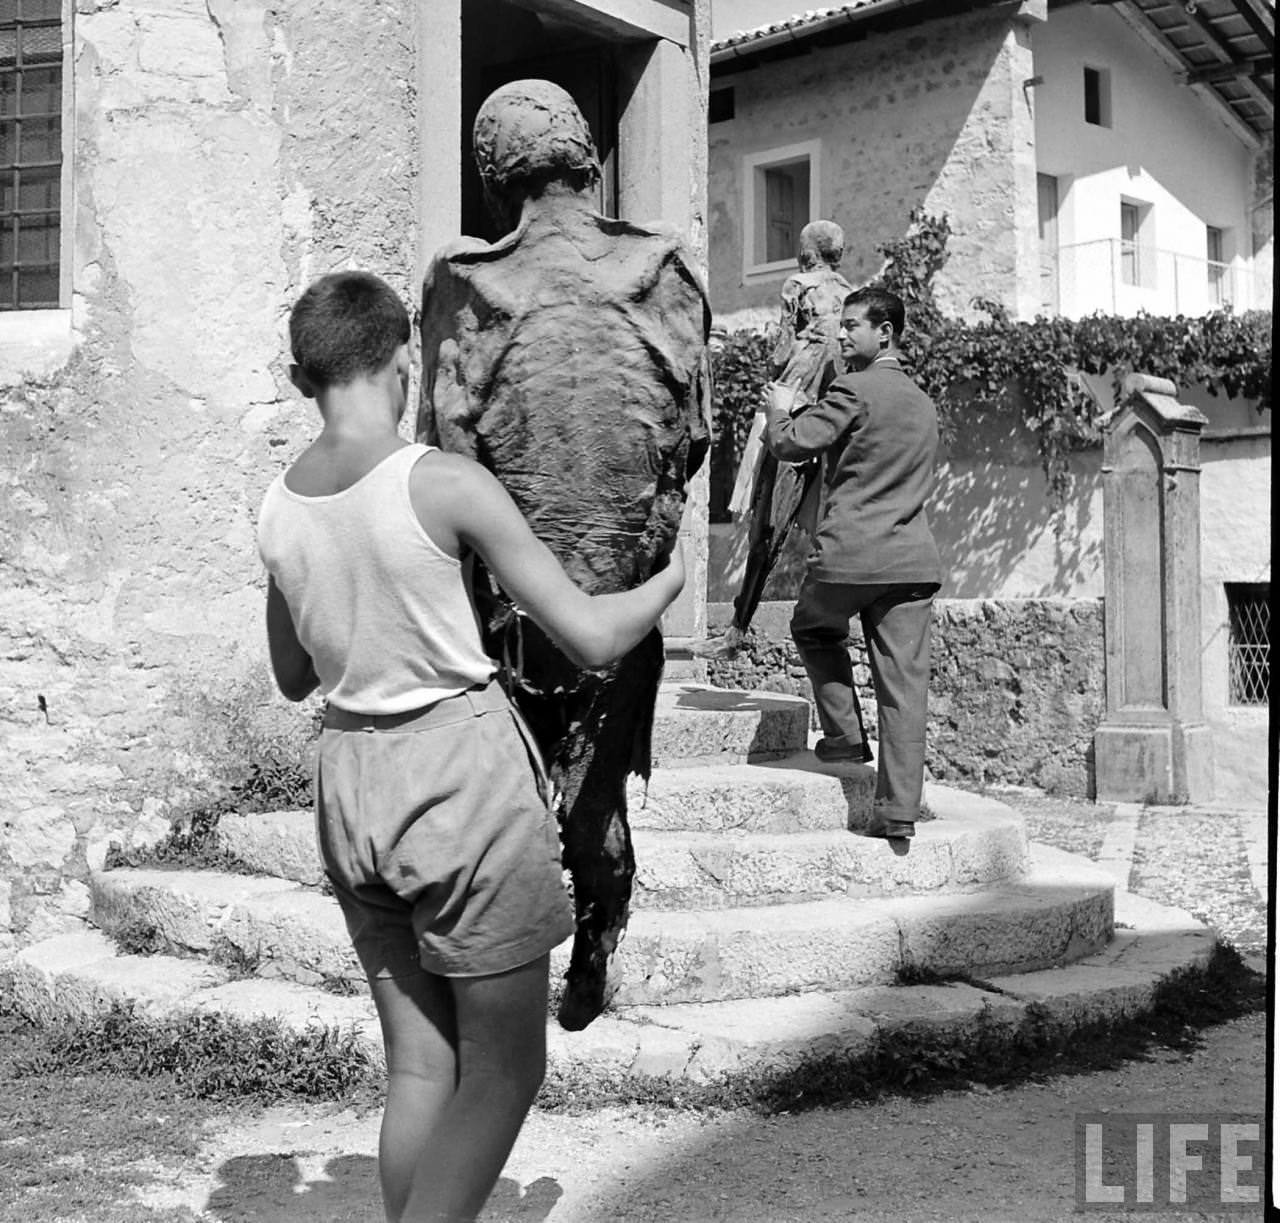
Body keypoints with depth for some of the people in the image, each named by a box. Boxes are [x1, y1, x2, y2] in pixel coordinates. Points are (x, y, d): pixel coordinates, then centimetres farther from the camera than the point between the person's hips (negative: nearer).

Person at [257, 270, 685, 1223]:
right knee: (506, 1066, 8)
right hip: (464, 767, -6)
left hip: (350, 780, 6)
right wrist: (679, 569, 4)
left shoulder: (277, 508, 2)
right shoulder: (446, 483, -15)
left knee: (419, 1065, 16)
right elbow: (593, 639, -13)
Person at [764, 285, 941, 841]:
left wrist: (781, 410, 12)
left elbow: (791, 444, -11)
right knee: (903, 684, 2)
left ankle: (845, 732, 18)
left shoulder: (855, 389, -8)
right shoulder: (923, 402, 19)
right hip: (914, 558, 6)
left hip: (850, 552, -6)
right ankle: (899, 809, 2)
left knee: (814, 630, 24)